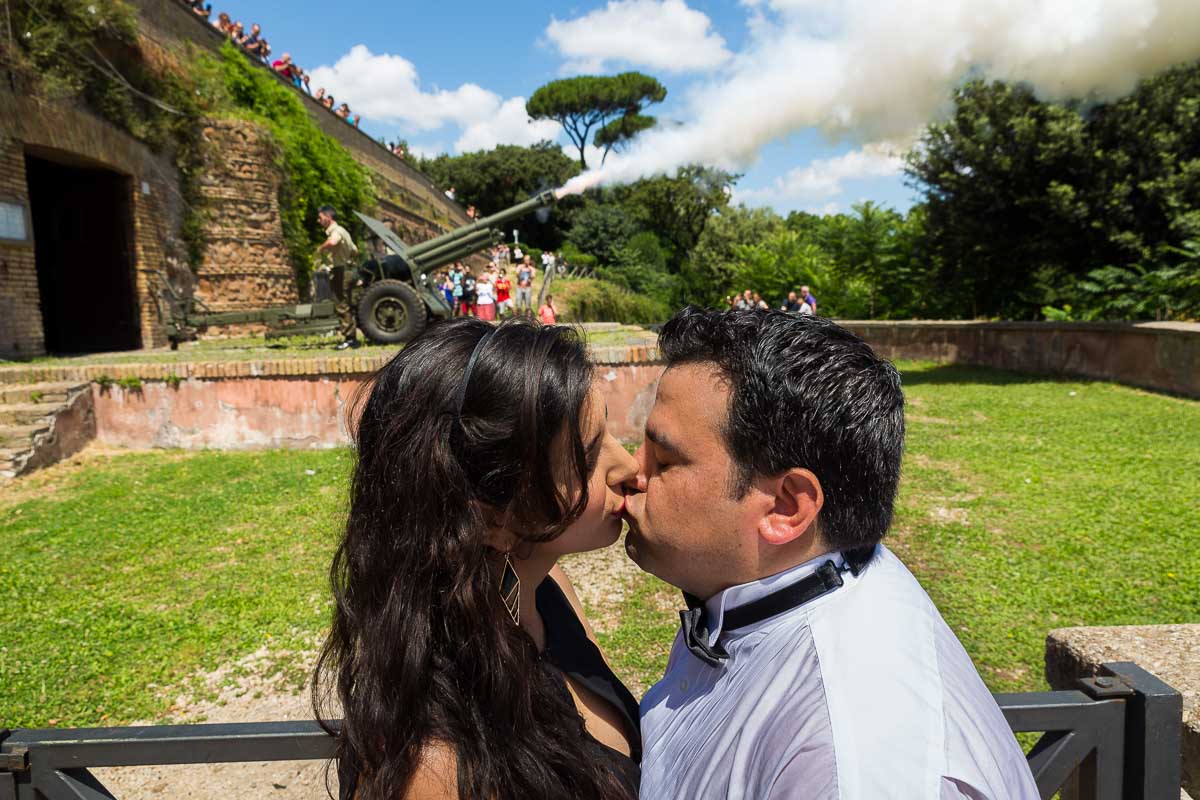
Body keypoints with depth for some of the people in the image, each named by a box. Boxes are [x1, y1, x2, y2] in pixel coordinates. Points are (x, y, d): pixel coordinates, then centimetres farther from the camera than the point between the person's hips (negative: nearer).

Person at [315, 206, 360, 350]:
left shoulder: (336, 231, -13)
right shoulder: (342, 231, 19)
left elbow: (332, 242, -37)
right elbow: (355, 251, 28)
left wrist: (320, 249, -20)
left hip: (341, 272, -10)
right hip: (349, 270, 10)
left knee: (342, 306, -5)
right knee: (348, 306, 12)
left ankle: (349, 337, -3)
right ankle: (352, 338, 16)